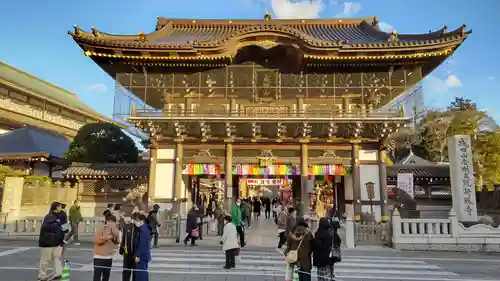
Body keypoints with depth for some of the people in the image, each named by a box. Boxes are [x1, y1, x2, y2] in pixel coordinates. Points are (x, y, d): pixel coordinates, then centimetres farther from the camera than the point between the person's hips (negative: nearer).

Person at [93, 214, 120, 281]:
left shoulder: (116, 230, 3)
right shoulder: (101, 229, -11)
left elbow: (117, 242, 7)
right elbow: (96, 240, -18)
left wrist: (115, 238, -13)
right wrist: (107, 237, -25)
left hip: (109, 257, 5)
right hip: (99, 256, -5)